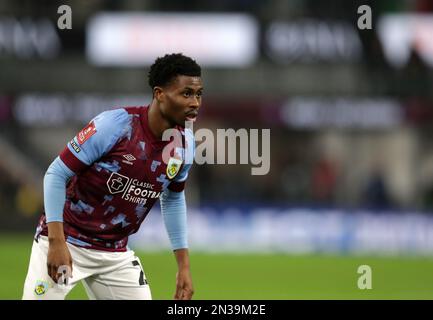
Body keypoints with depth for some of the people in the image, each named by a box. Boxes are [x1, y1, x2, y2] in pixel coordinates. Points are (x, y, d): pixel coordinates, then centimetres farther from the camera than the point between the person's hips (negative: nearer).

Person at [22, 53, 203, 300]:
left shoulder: (185, 143, -4)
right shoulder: (115, 125, -22)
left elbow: (173, 200, 14)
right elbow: (56, 175, -17)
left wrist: (184, 265, 10)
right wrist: (56, 241, -25)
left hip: (116, 253, 5)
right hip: (65, 242, -5)